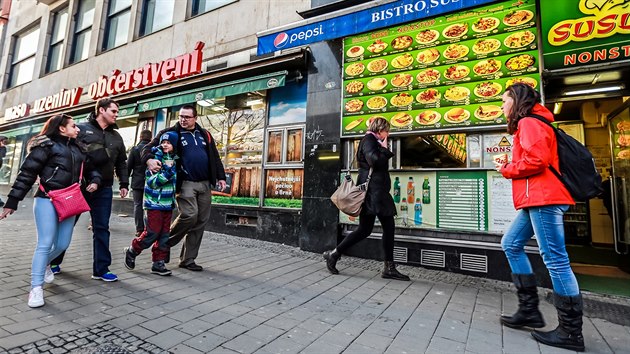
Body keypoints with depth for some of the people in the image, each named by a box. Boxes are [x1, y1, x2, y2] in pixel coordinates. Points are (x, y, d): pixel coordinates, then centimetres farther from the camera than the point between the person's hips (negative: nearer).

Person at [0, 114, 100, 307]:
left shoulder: (77, 149, 16)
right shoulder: (46, 145, -4)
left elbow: (89, 168, 27)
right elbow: (27, 173, -6)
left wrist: (95, 180, 4)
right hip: (47, 200, -6)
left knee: (62, 244, 8)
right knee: (45, 243, -7)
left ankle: (42, 264, 38)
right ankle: (36, 288, 3)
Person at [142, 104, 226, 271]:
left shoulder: (205, 134, 15)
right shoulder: (171, 133, 2)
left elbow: (215, 157, 17)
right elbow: (148, 147, -3)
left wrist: (221, 177, 9)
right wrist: (149, 159, -25)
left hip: (205, 184, 5)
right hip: (185, 183, -5)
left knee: (201, 221, 4)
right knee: (189, 215, -18)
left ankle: (187, 259, 17)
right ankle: (165, 243, 11)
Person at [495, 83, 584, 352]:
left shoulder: (528, 122, -8)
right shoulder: (528, 124, 24)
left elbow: (536, 160, -20)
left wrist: (506, 169, -5)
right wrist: (509, 167, 8)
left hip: (543, 198, -11)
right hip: (535, 199, 11)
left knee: (555, 259, -6)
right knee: (511, 245, 12)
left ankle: (571, 332, 5)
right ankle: (529, 309, 17)